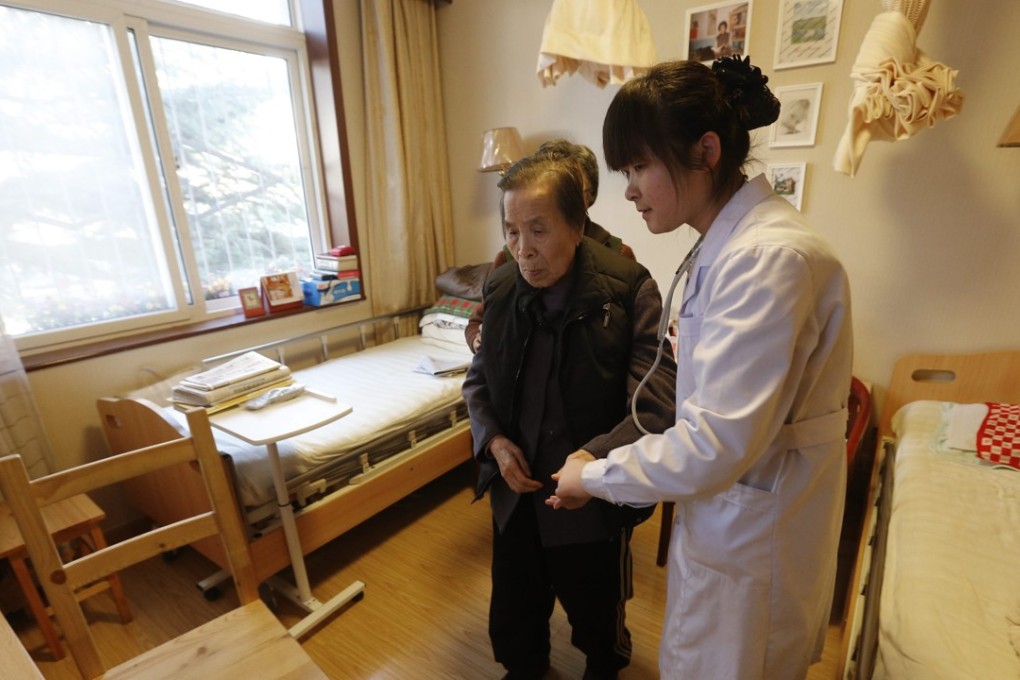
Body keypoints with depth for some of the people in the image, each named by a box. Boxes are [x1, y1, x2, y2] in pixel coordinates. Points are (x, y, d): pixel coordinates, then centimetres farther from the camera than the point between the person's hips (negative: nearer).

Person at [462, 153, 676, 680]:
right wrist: (493, 440, -10)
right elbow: (478, 380, 6)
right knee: (513, 612, 25)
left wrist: (594, 458, -33)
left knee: (596, 614, 24)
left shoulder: (628, 289, -20)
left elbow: (656, 407, -20)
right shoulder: (500, 289, -6)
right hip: (515, 491, 4)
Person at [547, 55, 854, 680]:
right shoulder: (732, 241, 4)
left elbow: (718, 443, -30)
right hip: (730, 515, 8)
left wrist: (596, 476, -18)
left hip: (754, 530, -8)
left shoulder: (770, 257, -27)